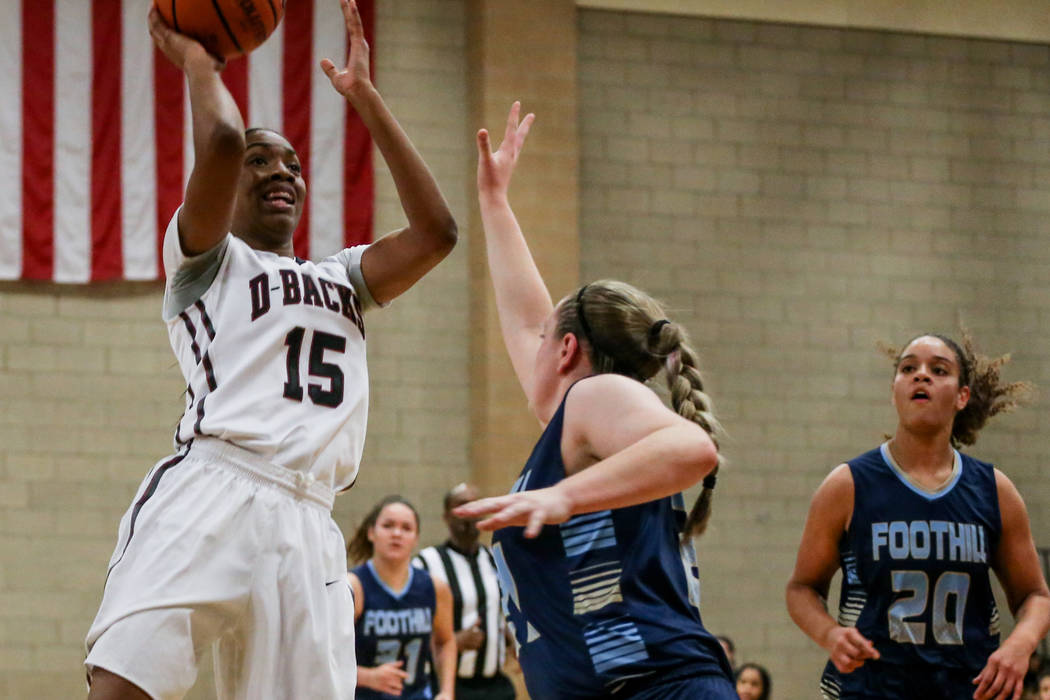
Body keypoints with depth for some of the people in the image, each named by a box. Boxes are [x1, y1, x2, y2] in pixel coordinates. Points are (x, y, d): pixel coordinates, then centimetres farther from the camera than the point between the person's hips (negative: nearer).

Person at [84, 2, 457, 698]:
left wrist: (365, 97, 19)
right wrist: (197, 63, 16)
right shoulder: (208, 260, 15)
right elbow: (222, 142, -4)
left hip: (307, 530, 5)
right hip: (208, 495, -5)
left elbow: (435, 231, 16)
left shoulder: (342, 279, 32)